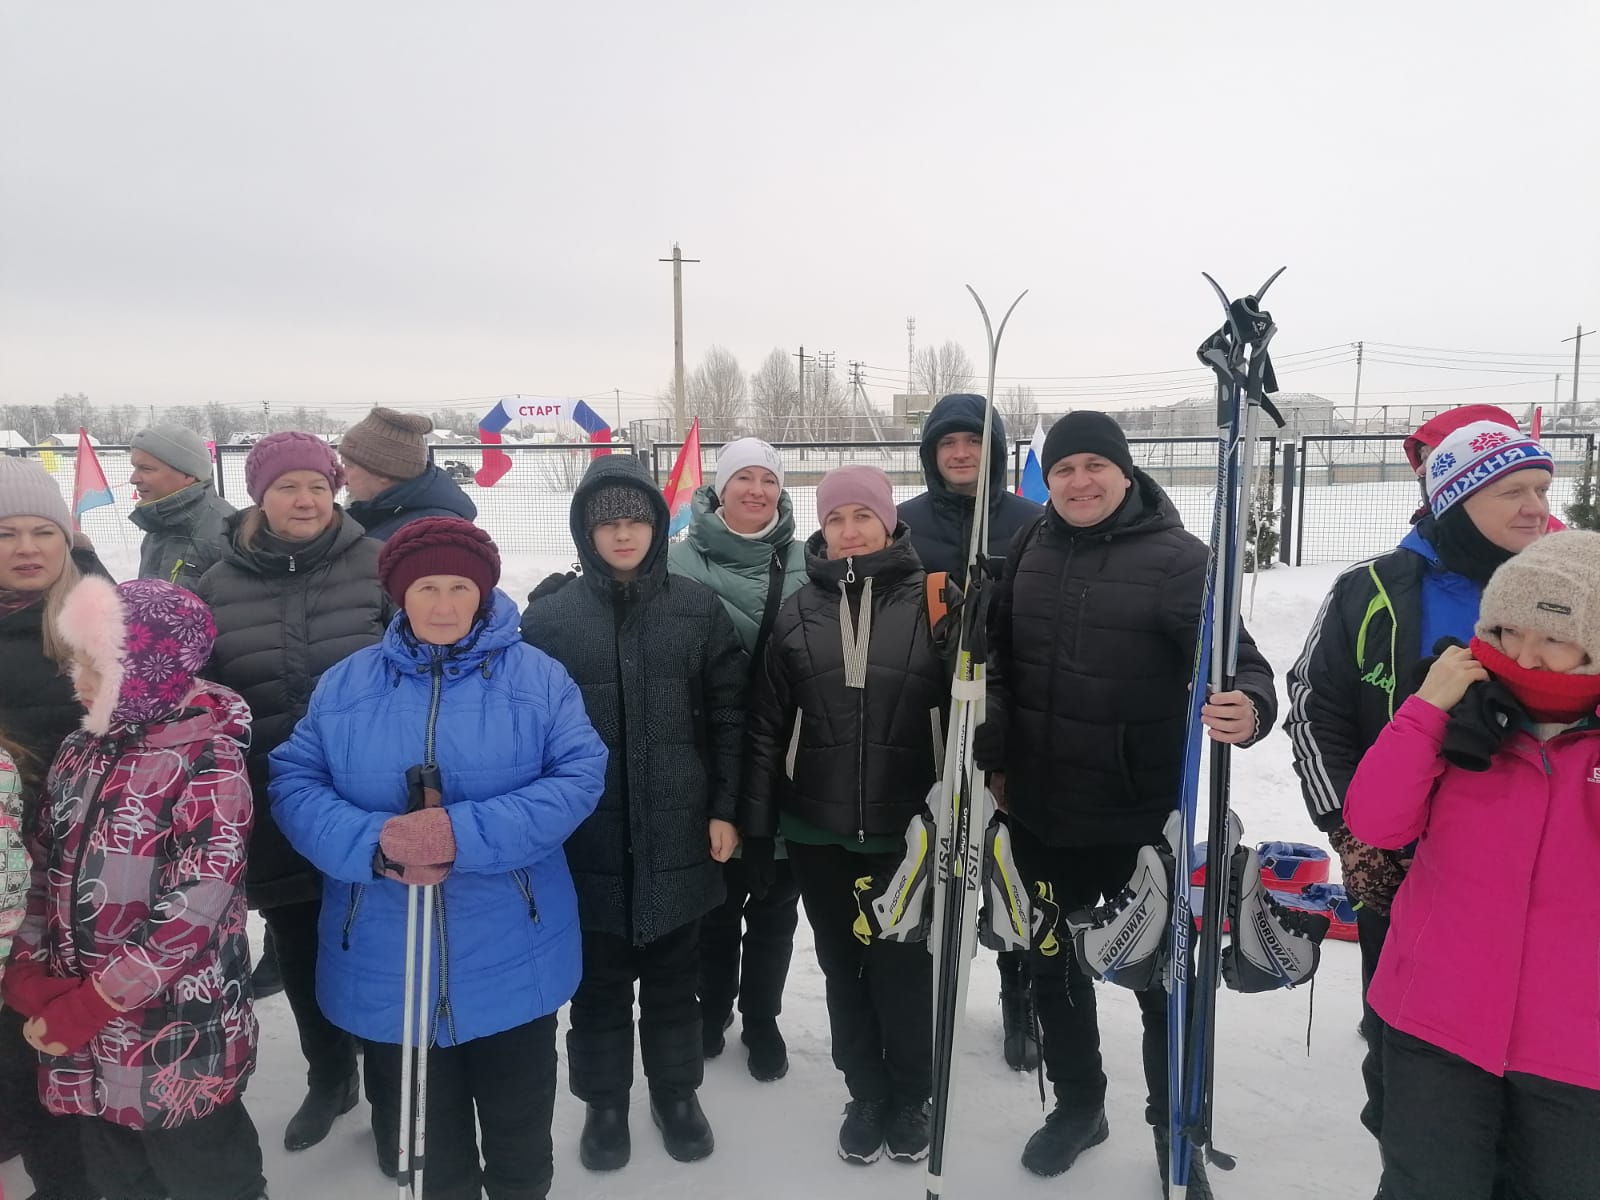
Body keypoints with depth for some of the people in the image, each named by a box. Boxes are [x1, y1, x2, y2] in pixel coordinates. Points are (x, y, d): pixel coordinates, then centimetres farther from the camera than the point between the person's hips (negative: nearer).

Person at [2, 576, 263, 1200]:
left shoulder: (205, 761, -17)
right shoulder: (82, 752, 6)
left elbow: (193, 909, -21)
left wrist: (90, 1005, -18)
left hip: (177, 1037, -7)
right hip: (86, 1037, 7)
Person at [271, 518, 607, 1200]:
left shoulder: (539, 677, -4)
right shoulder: (345, 685, 2)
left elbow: (579, 776, -13)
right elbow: (293, 784, -2)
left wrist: (466, 835, -26)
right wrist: (374, 844, -21)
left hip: (512, 963, -1)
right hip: (387, 969, 2)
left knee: (520, 1145, 18)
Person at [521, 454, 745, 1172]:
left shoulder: (699, 609, -1)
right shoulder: (549, 616, -3)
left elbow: (728, 718, 1)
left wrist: (725, 809, -1)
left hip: (677, 834, 1)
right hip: (588, 837, 0)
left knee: (674, 976, 17)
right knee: (599, 981, 14)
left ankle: (676, 1091, 37)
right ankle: (604, 1100, 35)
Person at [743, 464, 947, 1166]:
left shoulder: (928, 601, -6)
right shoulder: (799, 610, 1)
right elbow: (767, 724, 2)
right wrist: (756, 822, 1)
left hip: (908, 829, -2)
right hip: (818, 831, 2)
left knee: (902, 966, 8)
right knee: (843, 966, 15)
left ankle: (910, 1097, 34)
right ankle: (865, 1094, 37)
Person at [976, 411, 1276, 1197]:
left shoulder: (1176, 556, -12)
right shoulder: (1030, 551, 1)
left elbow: (1235, 656, -17)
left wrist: (1250, 706, -39)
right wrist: (995, 758, 13)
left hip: (1144, 816, -4)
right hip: (1041, 811, 4)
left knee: (1162, 974, 13)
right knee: (1051, 965, 19)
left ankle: (1176, 1132, 35)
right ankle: (1077, 1103, 43)